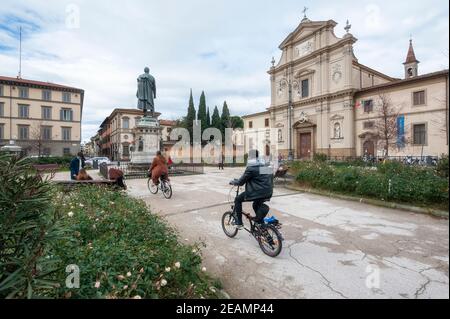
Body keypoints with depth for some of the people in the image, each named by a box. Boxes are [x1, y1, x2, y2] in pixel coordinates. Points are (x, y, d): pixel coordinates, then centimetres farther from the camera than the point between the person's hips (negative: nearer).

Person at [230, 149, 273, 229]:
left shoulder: (251, 168, -10)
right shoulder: (265, 167, 13)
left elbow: (241, 182, -7)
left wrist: (233, 182, 12)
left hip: (256, 193, -8)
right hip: (268, 193, 8)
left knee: (238, 200, 12)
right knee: (256, 205, 34)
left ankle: (239, 223, 14)